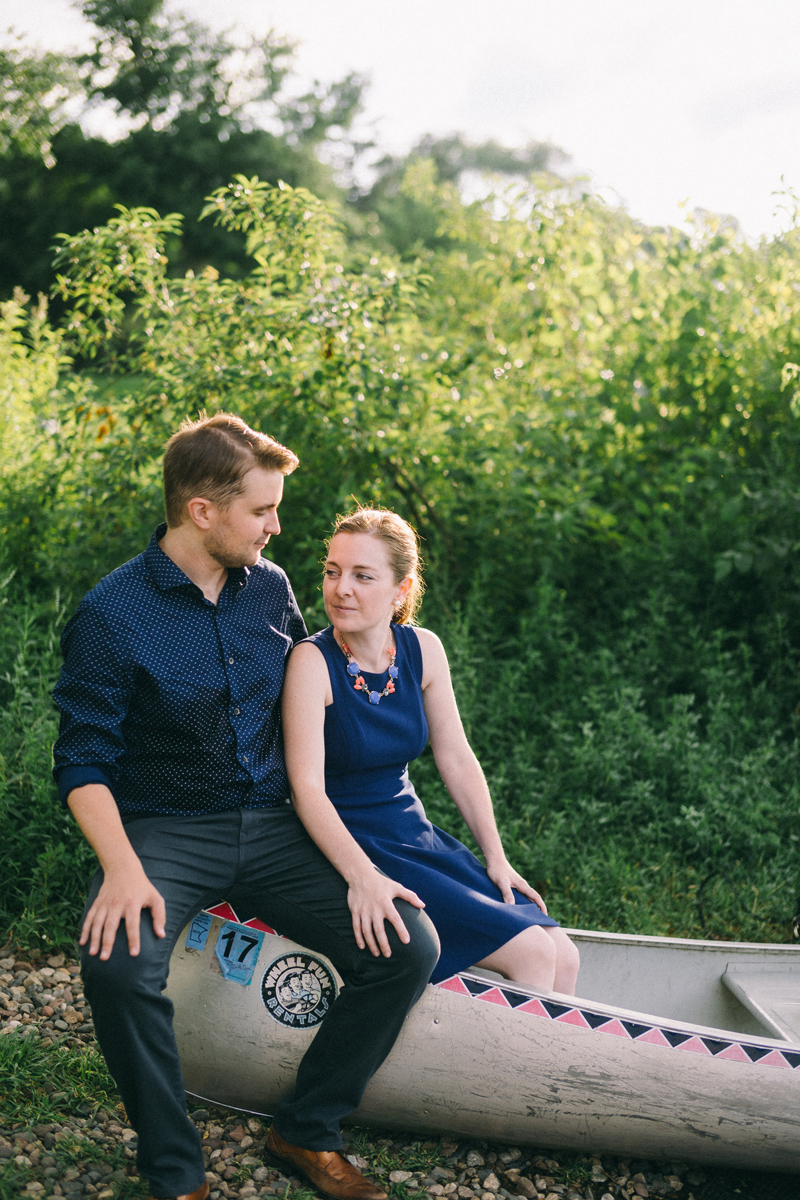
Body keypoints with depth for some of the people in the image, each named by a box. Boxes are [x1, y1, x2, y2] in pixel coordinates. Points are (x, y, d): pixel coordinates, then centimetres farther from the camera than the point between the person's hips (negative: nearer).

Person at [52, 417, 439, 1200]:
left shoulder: (271, 589, 5)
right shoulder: (111, 615, -9)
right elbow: (83, 765, -8)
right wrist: (123, 869, -27)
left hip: (270, 827, 4)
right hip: (164, 831, -4)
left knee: (408, 945, -15)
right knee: (118, 964, -35)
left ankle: (305, 1132, 5)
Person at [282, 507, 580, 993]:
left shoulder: (423, 650, 0)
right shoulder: (313, 661, -16)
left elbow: (458, 761, 9)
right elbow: (307, 787, -24)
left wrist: (496, 859, 7)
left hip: (416, 834, 6)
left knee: (564, 959, -5)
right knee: (529, 952, -16)